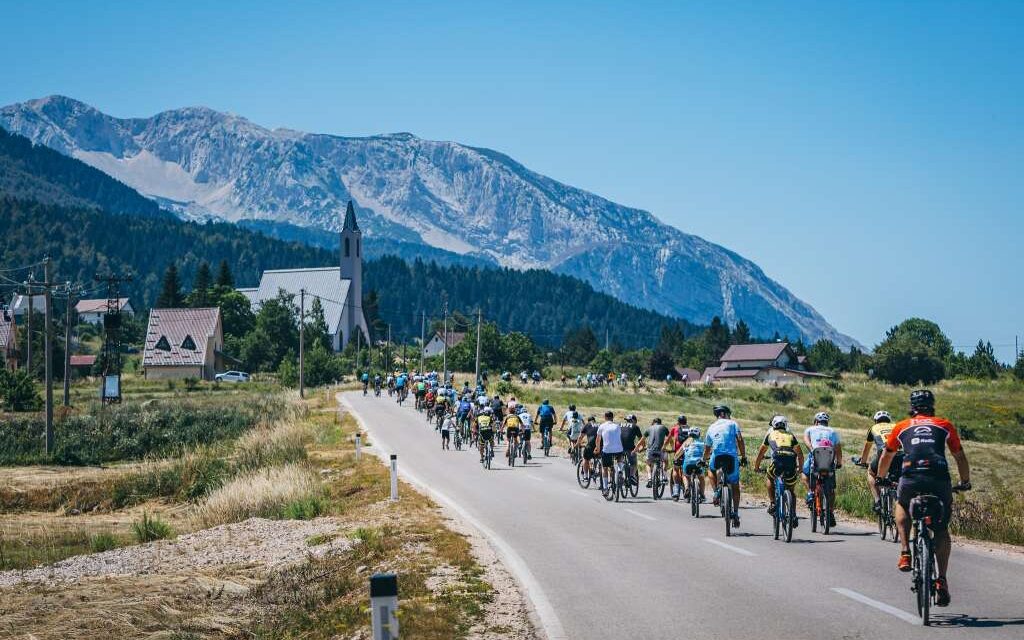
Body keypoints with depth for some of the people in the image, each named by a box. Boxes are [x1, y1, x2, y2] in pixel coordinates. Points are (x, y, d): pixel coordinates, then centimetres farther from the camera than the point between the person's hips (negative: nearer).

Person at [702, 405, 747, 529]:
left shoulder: (711, 427, 22)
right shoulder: (732, 424, 15)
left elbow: (707, 448, 29)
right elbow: (740, 440, 1)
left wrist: (704, 461, 44)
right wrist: (743, 457, 5)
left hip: (717, 456, 1)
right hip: (732, 456, -1)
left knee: (711, 470, 34)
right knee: (735, 486, 13)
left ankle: (716, 492, 10)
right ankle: (735, 514, 11)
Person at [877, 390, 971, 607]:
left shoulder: (901, 427, 23)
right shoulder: (945, 425, 22)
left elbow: (886, 456, 33)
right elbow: (960, 456, 26)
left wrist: (880, 479, 50)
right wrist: (965, 482, 41)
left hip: (911, 479, 0)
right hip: (940, 479, 0)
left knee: (902, 505, 33)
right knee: (941, 529, 15)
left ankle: (905, 552, 14)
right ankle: (942, 580, 6)